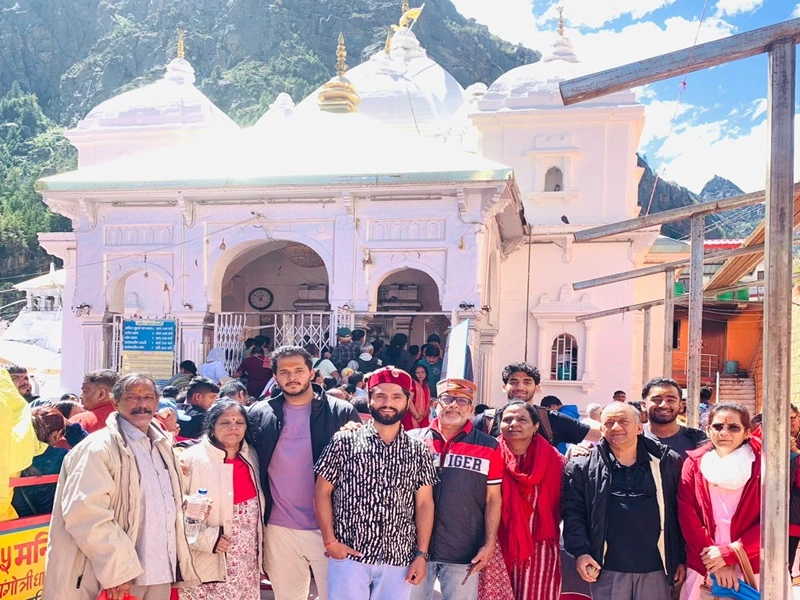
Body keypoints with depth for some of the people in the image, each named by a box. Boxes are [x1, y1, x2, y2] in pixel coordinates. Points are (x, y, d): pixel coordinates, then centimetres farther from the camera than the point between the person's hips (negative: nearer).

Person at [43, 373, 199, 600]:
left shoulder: (163, 447, 14)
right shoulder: (99, 447, -11)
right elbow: (86, 512, -21)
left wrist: (179, 564, 15)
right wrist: (117, 570, -23)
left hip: (161, 574, 7)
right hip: (121, 579, -7)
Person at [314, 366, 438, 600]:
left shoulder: (418, 450, 5)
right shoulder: (344, 442, -1)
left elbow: (424, 503, 6)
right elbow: (322, 493, 2)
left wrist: (422, 554, 0)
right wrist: (330, 541, -6)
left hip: (399, 559, 2)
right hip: (350, 556, -2)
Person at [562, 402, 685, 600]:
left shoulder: (667, 462, 4)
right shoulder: (583, 466, 0)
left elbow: (681, 512, 7)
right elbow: (572, 512, 0)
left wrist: (682, 558, 5)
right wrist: (580, 551, -12)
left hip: (655, 567, 1)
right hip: (608, 568, -1)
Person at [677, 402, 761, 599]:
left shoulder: (761, 464, -2)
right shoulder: (694, 464, 3)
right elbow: (688, 518, -2)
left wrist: (728, 553, -14)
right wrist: (714, 564, -11)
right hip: (703, 567, 1)